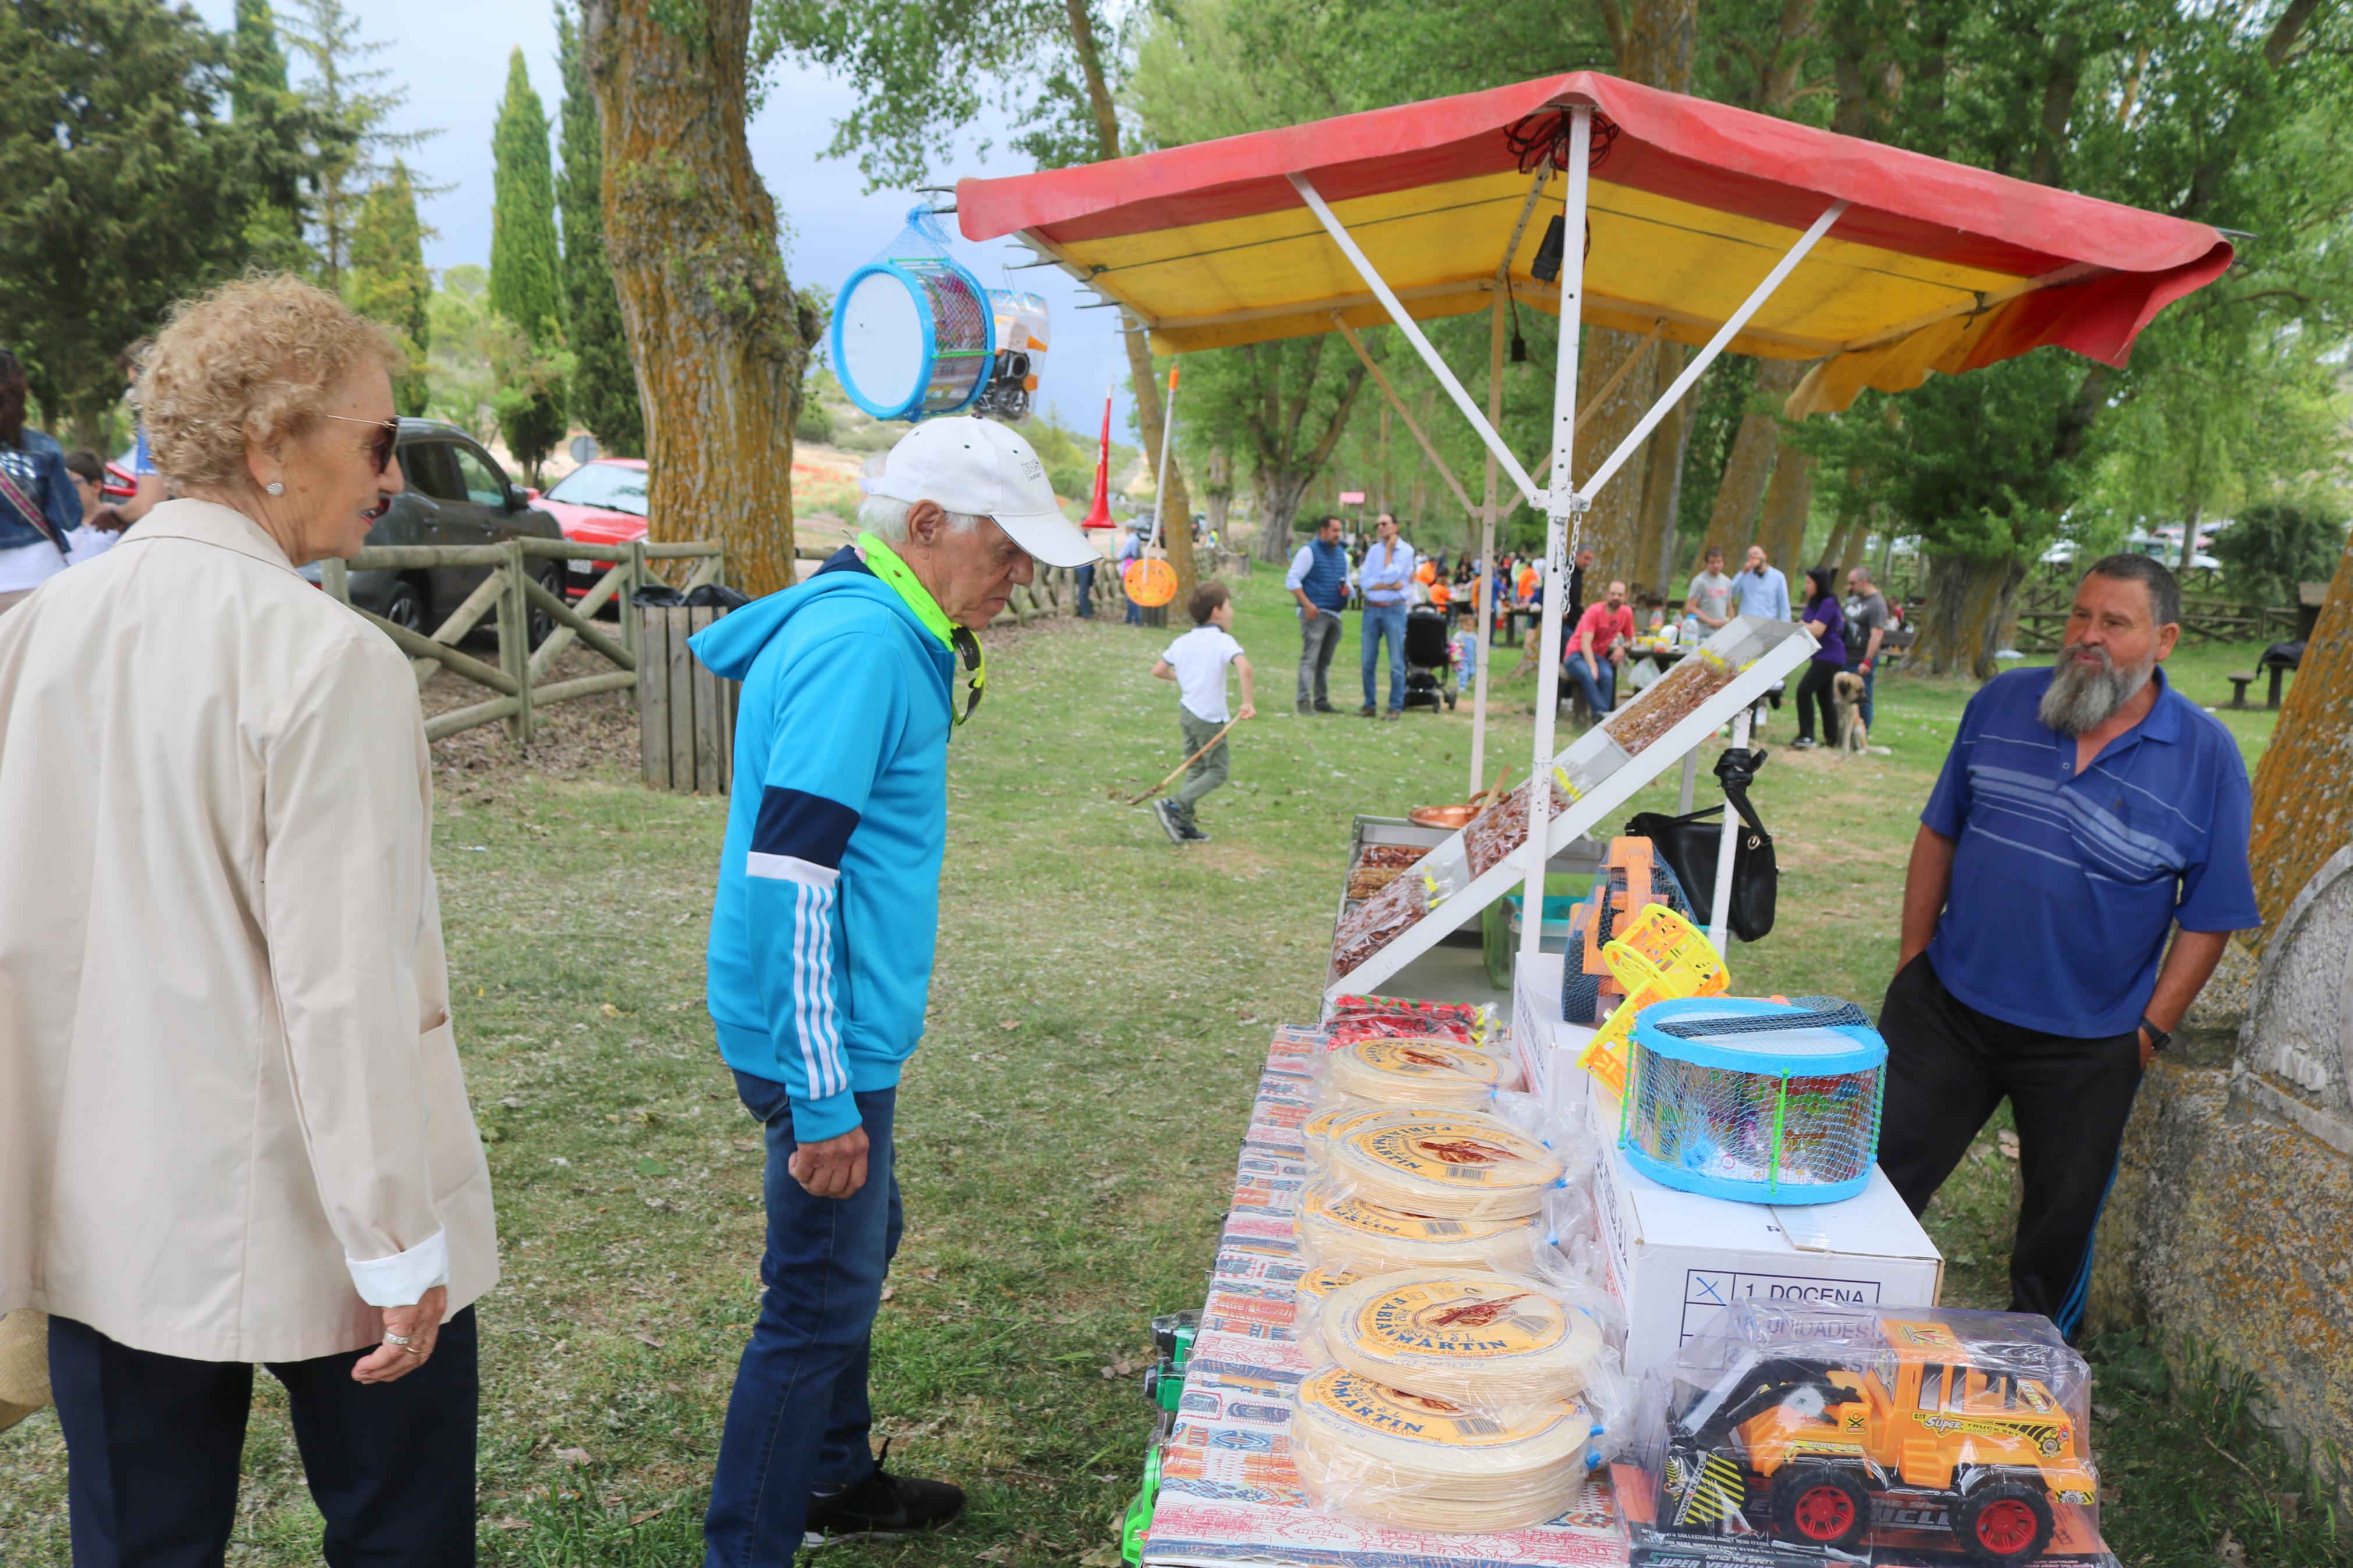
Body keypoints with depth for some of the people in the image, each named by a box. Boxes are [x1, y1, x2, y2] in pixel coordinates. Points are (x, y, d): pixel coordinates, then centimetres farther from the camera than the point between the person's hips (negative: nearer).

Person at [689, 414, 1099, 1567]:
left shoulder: (874, 628, 9)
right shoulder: (861, 645, -23)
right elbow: (787, 873, -28)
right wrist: (823, 1098, -26)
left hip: (845, 1026, 11)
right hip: (823, 1038, -11)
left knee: (859, 1247, 24)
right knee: (821, 1300, 2)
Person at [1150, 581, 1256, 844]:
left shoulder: (1182, 642, 7)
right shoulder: (1223, 641, -13)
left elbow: (1158, 670, 12)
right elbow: (1244, 667, -30)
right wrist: (1248, 703, -26)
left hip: (1187, 711, 7)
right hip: (1210, 717, -7)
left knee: (1195, 769, 16)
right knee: (1217, 772, 3)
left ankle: (1184, 826, 15)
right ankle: (1173, 807, -8)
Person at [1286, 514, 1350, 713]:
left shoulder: (1341, 554, 18)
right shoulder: (1309, 551, -4)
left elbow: (1346, 580, 28)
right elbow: (1292, 580, -9)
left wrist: (1347, 589, 2)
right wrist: (1307, 604, -18)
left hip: (1334, 614, 7)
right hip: (1315, 613, -7)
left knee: (1325, 661, 11)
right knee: (1310, 659, -11)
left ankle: (1321, 701, 17)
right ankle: (1304, 701, -13)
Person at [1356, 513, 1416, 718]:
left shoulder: (1406, 550, -2)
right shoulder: (1374, 550, 11)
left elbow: (1389, 576, -14)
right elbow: (1364, 581, 0)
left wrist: (1389, 549, -5)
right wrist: (1390, 586, -12)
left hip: (1394, 610, -4)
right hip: (1371, 609, 4)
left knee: (1397, 663, -3)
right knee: (1368, 662, 6)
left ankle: (1396, 707, 3)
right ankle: (1369, 705, 15)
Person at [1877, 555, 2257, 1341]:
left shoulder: (2206, 756, -9)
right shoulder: (2002, 702, -2)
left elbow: (2210, 915, -4)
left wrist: (2151, 1031, -7)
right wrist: (1914, 958, 4)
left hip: (2086, 1047, -1)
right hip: (1946, 1005, 2)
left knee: (2062, 1218, 15)